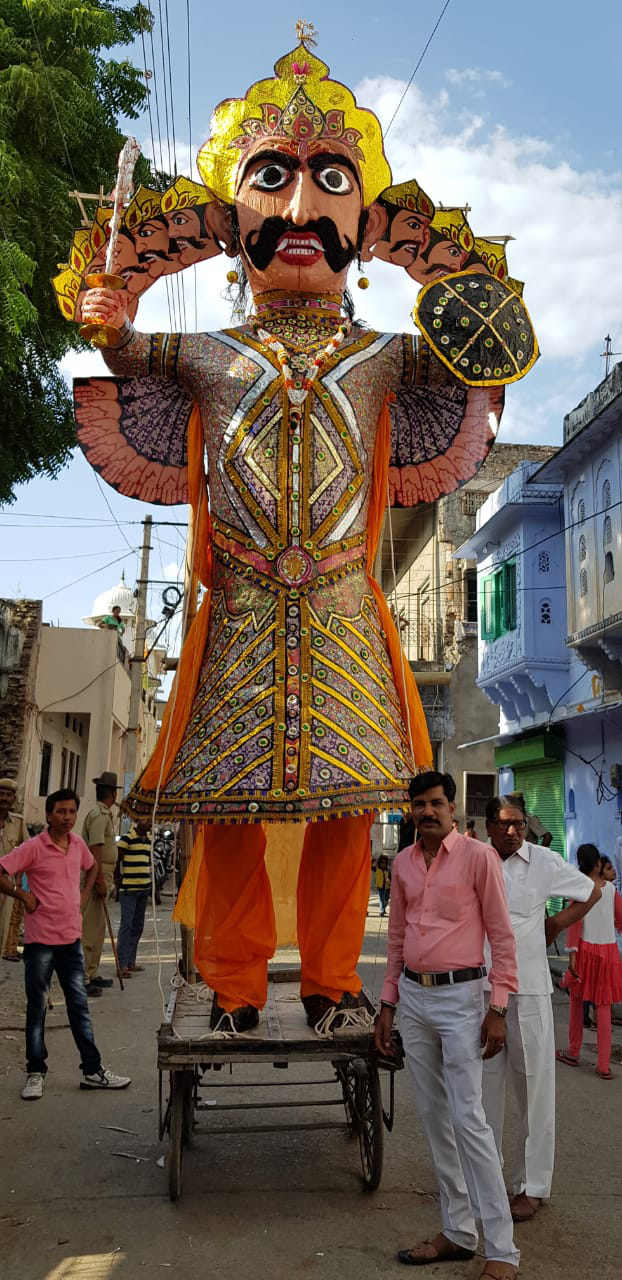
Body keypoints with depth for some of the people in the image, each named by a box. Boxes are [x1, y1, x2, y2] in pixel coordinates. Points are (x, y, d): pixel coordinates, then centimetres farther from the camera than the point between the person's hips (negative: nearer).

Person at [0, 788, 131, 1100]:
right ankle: (35, 1073, 18)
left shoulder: (78, 844, 6)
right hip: (41, 940, -5)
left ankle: (92, 1071, 16)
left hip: (71, 938, 5)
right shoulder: (34, 847, -12)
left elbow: (92, 867, 27)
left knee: (79, 1005, 10)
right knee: (37, 1007, 6)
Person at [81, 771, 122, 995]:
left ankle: (91, 975, 24)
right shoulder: (99, 815, -14)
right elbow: (95, 850, -22)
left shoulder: (103, 814, 18)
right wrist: (100, 880, -24)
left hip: (99, 877, 11)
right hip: (95, 876, -11)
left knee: (97, 929, 16)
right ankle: (82, 979, -8)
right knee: (89, 929, -9)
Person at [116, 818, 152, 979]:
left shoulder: (149, 838, 12)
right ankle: (122, 964, -5)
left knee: (138, 926, 12)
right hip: (128, 889, -8)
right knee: (127, 925, -8)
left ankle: (131, 962, 21)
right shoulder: (127, 838, -10)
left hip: (144, 888, 8)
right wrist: (119, 880, -10)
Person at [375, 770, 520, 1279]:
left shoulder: (478, 856, -9)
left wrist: (498, 1008, -13)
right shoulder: (403, 863, 9)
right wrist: (388, 1004, 14)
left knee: (468, 1118, -8)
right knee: (434, 1116, 11)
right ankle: (458, 1232, 23)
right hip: (413, 995, 6)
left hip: (459, 997, -6)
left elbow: (502, 935, -9)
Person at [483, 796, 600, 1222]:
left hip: (528, 990, -2)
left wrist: (553, 927, 6)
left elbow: (591, 893, 13)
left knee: (535, 1088, 2)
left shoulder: (545, 862, -2)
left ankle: (532, 1187, 15)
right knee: (483, 1086, 11)